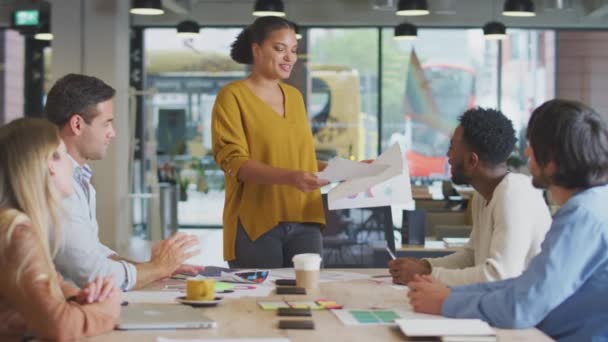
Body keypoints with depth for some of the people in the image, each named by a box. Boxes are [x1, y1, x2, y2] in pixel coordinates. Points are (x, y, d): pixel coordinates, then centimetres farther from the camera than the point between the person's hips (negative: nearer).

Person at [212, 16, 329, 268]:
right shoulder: (233, 96, -4)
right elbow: (233, 162, -12)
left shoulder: (294, 96, 15)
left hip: (303, 221, 5)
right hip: (256, 224, -5)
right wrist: (289, 177, -25)